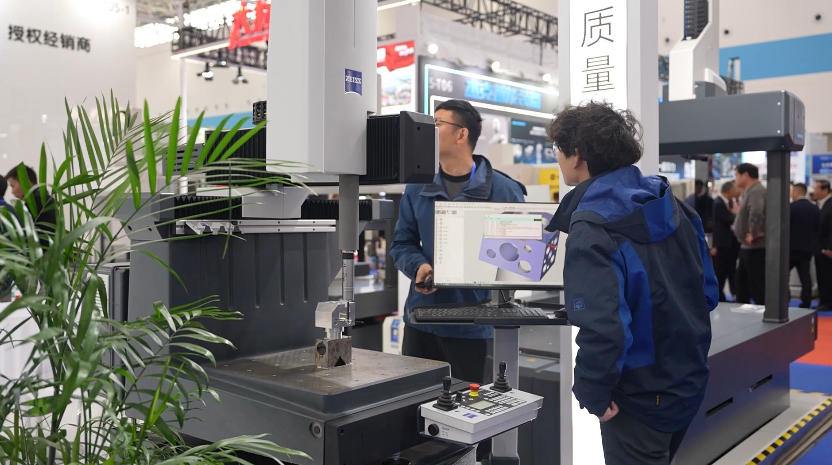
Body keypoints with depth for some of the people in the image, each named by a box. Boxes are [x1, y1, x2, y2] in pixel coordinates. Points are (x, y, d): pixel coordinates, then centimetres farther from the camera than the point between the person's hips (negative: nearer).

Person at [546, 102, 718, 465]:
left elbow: (601, 328, -33)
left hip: (639, 396, -8)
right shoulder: (670, 204, 1)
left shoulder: (592, 228, -24)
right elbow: (707, 291, 8)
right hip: (688, 381, 8)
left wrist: (592, 392, -18)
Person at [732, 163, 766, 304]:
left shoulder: (756, 191, -18)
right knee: (742, 285, 17)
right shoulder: (750, 191, 14)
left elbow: (756, 213, -35)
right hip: (747, 247, 11)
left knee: (758, 288, -5)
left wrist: (753, 234, -26)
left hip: (755, 248, -11)